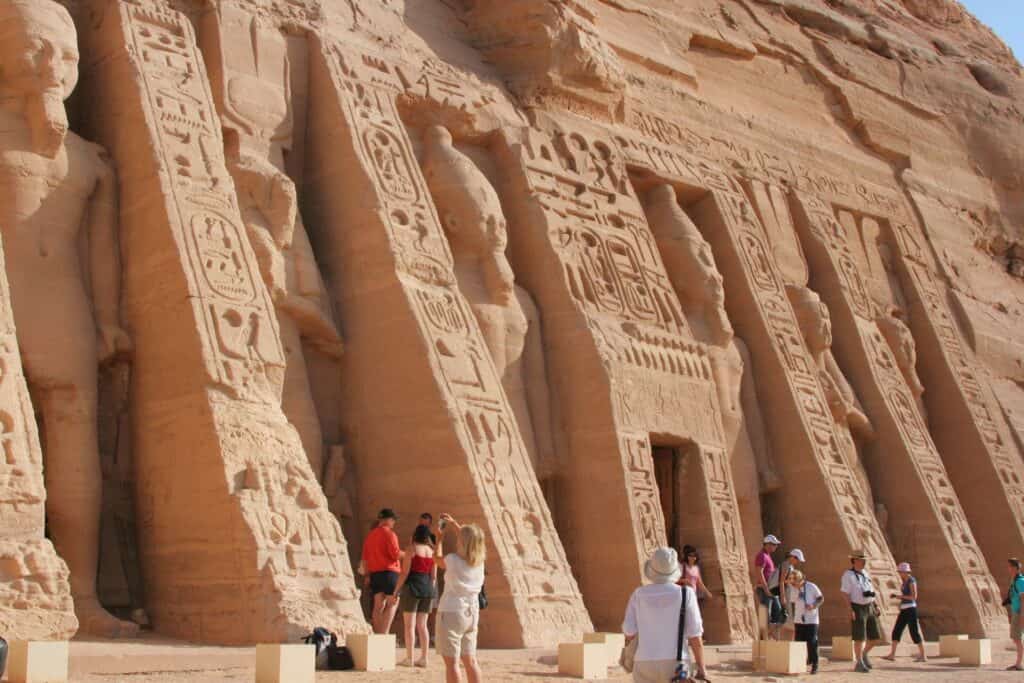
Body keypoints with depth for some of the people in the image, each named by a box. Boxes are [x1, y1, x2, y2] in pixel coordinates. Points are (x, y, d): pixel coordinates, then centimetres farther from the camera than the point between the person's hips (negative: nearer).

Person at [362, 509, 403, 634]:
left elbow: (365, 558, 17)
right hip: (389, 572, -7)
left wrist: (368, 574, 23)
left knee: (378, 606, 8)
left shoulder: (370, 535, 14)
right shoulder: (389, 533, -8)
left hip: (374, 573, 7)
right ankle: (384, 634, -12)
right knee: (392, 604, -2)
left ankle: (378, 634, 5)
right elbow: (395, 554, -15)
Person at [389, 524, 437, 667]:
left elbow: (404, 573, -10)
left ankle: (409, 658, -2)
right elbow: (434, 576, 12)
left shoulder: (411, 548, -6)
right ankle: (423, 658, 8)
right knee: (422, 625, 10)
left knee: (409, 625, -1)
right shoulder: (432, 551, 10)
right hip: (427, 588, 6)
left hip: (412, 587, -5)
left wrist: (395, 592, -6)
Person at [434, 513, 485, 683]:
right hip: (471, 614, 6)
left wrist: (441, 535, 16)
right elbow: (472, 539, 20)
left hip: (451, 613, -6)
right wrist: (454, 524, 23)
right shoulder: (479, 560, 0)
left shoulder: (453, 560, -15)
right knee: (470, 660, 14)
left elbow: (437, 558, 7)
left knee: (451, 662, -3)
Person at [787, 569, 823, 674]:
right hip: (798, 620, 4)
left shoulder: (811, 587, -9)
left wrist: (814, 605, -18)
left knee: (812, 643, -6)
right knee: (799, 642, 3)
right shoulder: (792, 589, 3)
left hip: (811, 620, -4)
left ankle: (814, 665, 4)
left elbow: (821, 598, -1)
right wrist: (794, 618, 14)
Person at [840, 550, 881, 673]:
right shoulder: (848, 575, -11)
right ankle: (859, 664, 2)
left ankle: (864, 654, 26)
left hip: (869, 608, 7)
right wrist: (850, 609, -23)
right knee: (860, 638, -8)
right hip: (857, 609, -7)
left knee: (875, 637, 4)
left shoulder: (865, 573, 12)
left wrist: (875, 606, 13)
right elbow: (844, 593, -15)